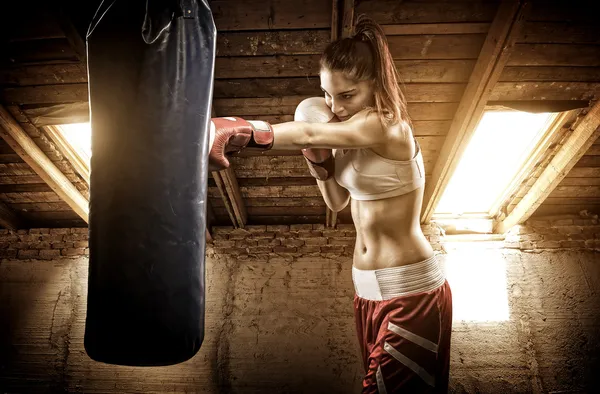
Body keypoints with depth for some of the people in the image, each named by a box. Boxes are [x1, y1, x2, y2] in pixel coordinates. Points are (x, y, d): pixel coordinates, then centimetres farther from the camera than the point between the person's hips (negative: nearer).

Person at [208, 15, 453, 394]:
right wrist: (320, 158, -3)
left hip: (411, 292, -8)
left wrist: (236, 130, -42)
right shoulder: (351, 136, 5)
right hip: (368, 290, 8)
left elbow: (309, 134, -36)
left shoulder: (388, 127, -20)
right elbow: (338, 201, 12)